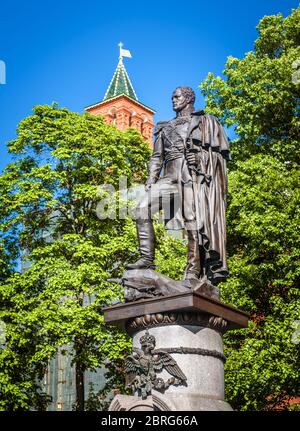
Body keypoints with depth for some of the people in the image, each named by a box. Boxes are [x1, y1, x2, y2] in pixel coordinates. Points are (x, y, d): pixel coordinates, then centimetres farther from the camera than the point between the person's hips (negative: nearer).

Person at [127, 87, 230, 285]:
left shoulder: (205, 121, 15)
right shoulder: (166, 127, 28)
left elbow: (220, 151, 7)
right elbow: (157, 156, 21)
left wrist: (200, 157, -10)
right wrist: (151, 179, 7)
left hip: (192, 175, -4)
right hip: (170, 176, 4)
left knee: (193, 221, -13)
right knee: (142, 209, -16)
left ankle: (194, 270, -13)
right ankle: (147, 258, -18)